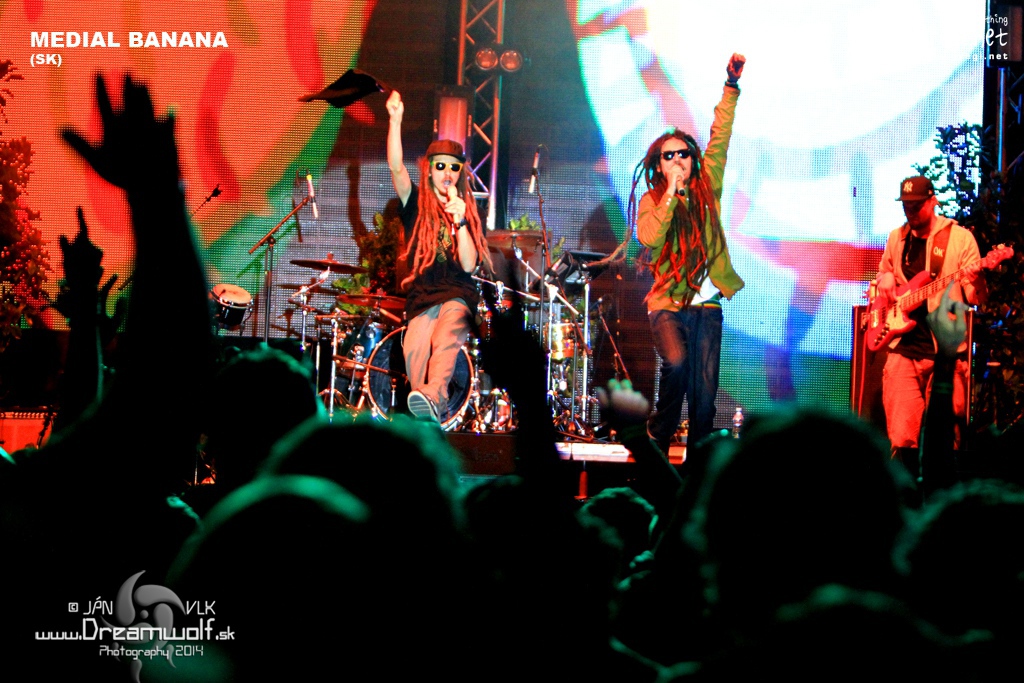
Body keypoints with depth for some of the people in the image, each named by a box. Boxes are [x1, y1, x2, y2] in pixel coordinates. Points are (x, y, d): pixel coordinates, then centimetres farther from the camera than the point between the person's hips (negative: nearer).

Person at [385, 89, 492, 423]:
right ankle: (429, 420, -17)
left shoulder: (468, 212, 12)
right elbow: (396, 167, -8)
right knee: (414, 348, -26)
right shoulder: (415, 204, 11)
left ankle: (433, 397, -55)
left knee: (447, 333, -33)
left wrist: (460, 222, -12)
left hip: (459, 292, -1)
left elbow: (469, 265, -1)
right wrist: (395, 121, -19)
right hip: (422, 294, 1)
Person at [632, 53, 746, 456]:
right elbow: (649, 238, -15)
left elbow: (720, 137, 5)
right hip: (668, 303, -3)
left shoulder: (706, 189, 10)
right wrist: (671, 191, -14)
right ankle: (658, 439, -8)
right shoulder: (651, 200, 4)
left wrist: (731, 85, -2)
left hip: (707, 305, 3)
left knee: (705, 389, -3)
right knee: (676, 362, -28)